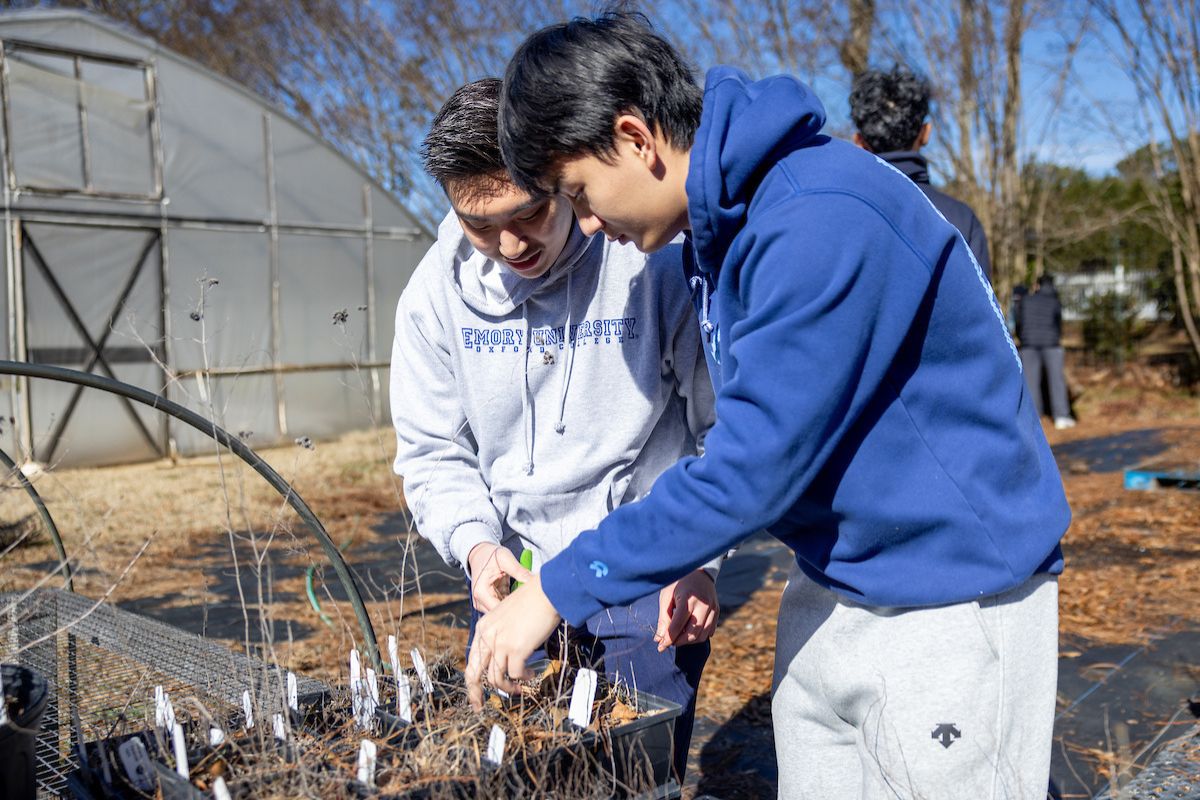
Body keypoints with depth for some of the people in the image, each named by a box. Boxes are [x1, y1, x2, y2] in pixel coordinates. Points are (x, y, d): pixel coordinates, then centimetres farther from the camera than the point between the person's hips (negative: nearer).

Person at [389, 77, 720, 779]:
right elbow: (433, 451, 3)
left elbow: (729, 427, -7)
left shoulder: (657, 263, -15)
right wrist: (475, 543, -14)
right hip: (514, 576, 4)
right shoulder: (438, 290, -5)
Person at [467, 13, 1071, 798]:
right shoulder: (723, 225, 5)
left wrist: (560, 589, -19)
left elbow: (756, 465, -27)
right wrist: (692, 560, 5)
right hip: (831, 588, 8)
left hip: (948, 603, -8)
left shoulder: (820, 220, -26)